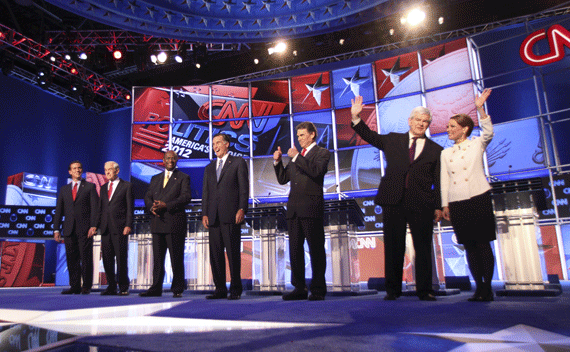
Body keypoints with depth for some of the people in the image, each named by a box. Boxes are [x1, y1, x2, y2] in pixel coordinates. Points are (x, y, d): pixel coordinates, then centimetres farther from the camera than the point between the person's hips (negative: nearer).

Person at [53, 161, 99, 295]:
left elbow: (95, 207, -1)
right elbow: (59, 210, 15)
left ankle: (86, 287, 5)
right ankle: (75, 286, 12)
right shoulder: (64, 189, 17)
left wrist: (93, 226, -11)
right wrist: (56, 229, 6)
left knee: (86, 259, -2)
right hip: (69, 230, 4)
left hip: (85, 229, -3)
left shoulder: (90, 187, 7)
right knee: (72, 260, 5)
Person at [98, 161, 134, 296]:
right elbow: (100, 208, 19)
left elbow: (130, 207, -3)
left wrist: (128, 225, -12)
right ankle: (111, 287, 16)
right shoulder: (103, 188, 19)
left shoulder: (127, 186, 3)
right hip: (105, 228, 5)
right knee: (107, 259, 6)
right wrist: (98, 225, 9)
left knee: (121, 259, -3)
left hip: (120, 228, -5)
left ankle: (123, 287, 6)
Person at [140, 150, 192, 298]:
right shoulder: (155, 178, 21)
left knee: (176, 258, -1)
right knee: (157, 258, 8)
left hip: (175, 223, -4)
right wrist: (151, 207, -8)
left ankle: (177, 289, 7)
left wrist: (166, 205, -16)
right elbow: (147, 197, 15)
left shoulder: (183, 178, 5)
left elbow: (186, 197, -8)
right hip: (157, 224, 5)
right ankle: (156, 289, 15)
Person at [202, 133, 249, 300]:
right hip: (213, 216, 5)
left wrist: (242, 209, -12)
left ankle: (235, 289, 6)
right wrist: (204, 213, 7)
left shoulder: (238, 162, 7)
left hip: (231, 215, -5)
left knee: (233, 253, -3)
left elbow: (244, 187, -1)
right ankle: (220, 289, 14)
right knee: (215, 254, 6)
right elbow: (206, 192, 18)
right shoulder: (209, 168, 22)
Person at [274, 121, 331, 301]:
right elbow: (283, 179, 21)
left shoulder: (322, 153, 5)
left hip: (311, 207, -7)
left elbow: (316, 171, -15)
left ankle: (318, 289, 4)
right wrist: (277, 161, 8)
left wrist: (297, 157, -13)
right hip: (294, 208, 7)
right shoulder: (296, 156, 24)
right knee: (295, 249, 7)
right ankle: (299, 288, 14)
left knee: (316, 249, -2)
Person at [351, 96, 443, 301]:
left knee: (423, 248, 3)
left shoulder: (435, 150, 10)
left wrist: (439, 206, 1)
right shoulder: (392, 140, 14)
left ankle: (424, 291, 14)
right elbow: (369, 136, 18)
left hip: (421, 205, 0)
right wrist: (356, 117, 7)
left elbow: (438, 181, 7)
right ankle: (393, 290, 15)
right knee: (393, 247, 5)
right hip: (394, 202, 1)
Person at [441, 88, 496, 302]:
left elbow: (488, 132, -14)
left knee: (483, 244, -3)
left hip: (479, 199, -3)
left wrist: (480, 108, -23)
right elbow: (444, 180, 12)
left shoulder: (477, 144, 7)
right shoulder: (445, 153, 15)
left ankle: (487, 288, 4)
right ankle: (479, 287, 10)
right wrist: (445, 204, 8)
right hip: (457, 203, 4)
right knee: (469, 246, 4)